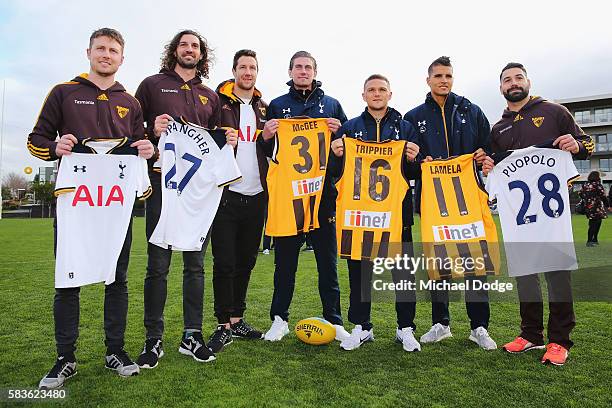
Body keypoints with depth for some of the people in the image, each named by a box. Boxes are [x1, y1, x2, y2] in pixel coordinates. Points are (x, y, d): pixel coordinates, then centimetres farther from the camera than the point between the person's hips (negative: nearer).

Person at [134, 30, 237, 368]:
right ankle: (153, 340, 13)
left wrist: (226, 139, 2)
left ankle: (192, 336, 17)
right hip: (162, 183, -3)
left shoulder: (210, 96, 19)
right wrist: (152, 131, -13)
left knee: (195, 263, 6)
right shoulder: (153, 84, 10)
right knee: (158, 264, 0)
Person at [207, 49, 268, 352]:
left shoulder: (264, 107, 15)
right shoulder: (217, 102, 0)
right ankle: (224, 326, 11)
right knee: (225, 263, -2)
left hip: (256, 196, 5)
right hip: (227, 194, -5)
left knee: (246, 261, 11)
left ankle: (237, 319, 25)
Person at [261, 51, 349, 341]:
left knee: (327, 259, 6)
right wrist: (266, 136, -9)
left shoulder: (331, 104, 14)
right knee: (285, 258, 6)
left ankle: (334, 320, 17)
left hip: (323, 190, 0)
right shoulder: (277, 105, 13)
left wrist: (339, 132, -8)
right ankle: (279, 319, 18)